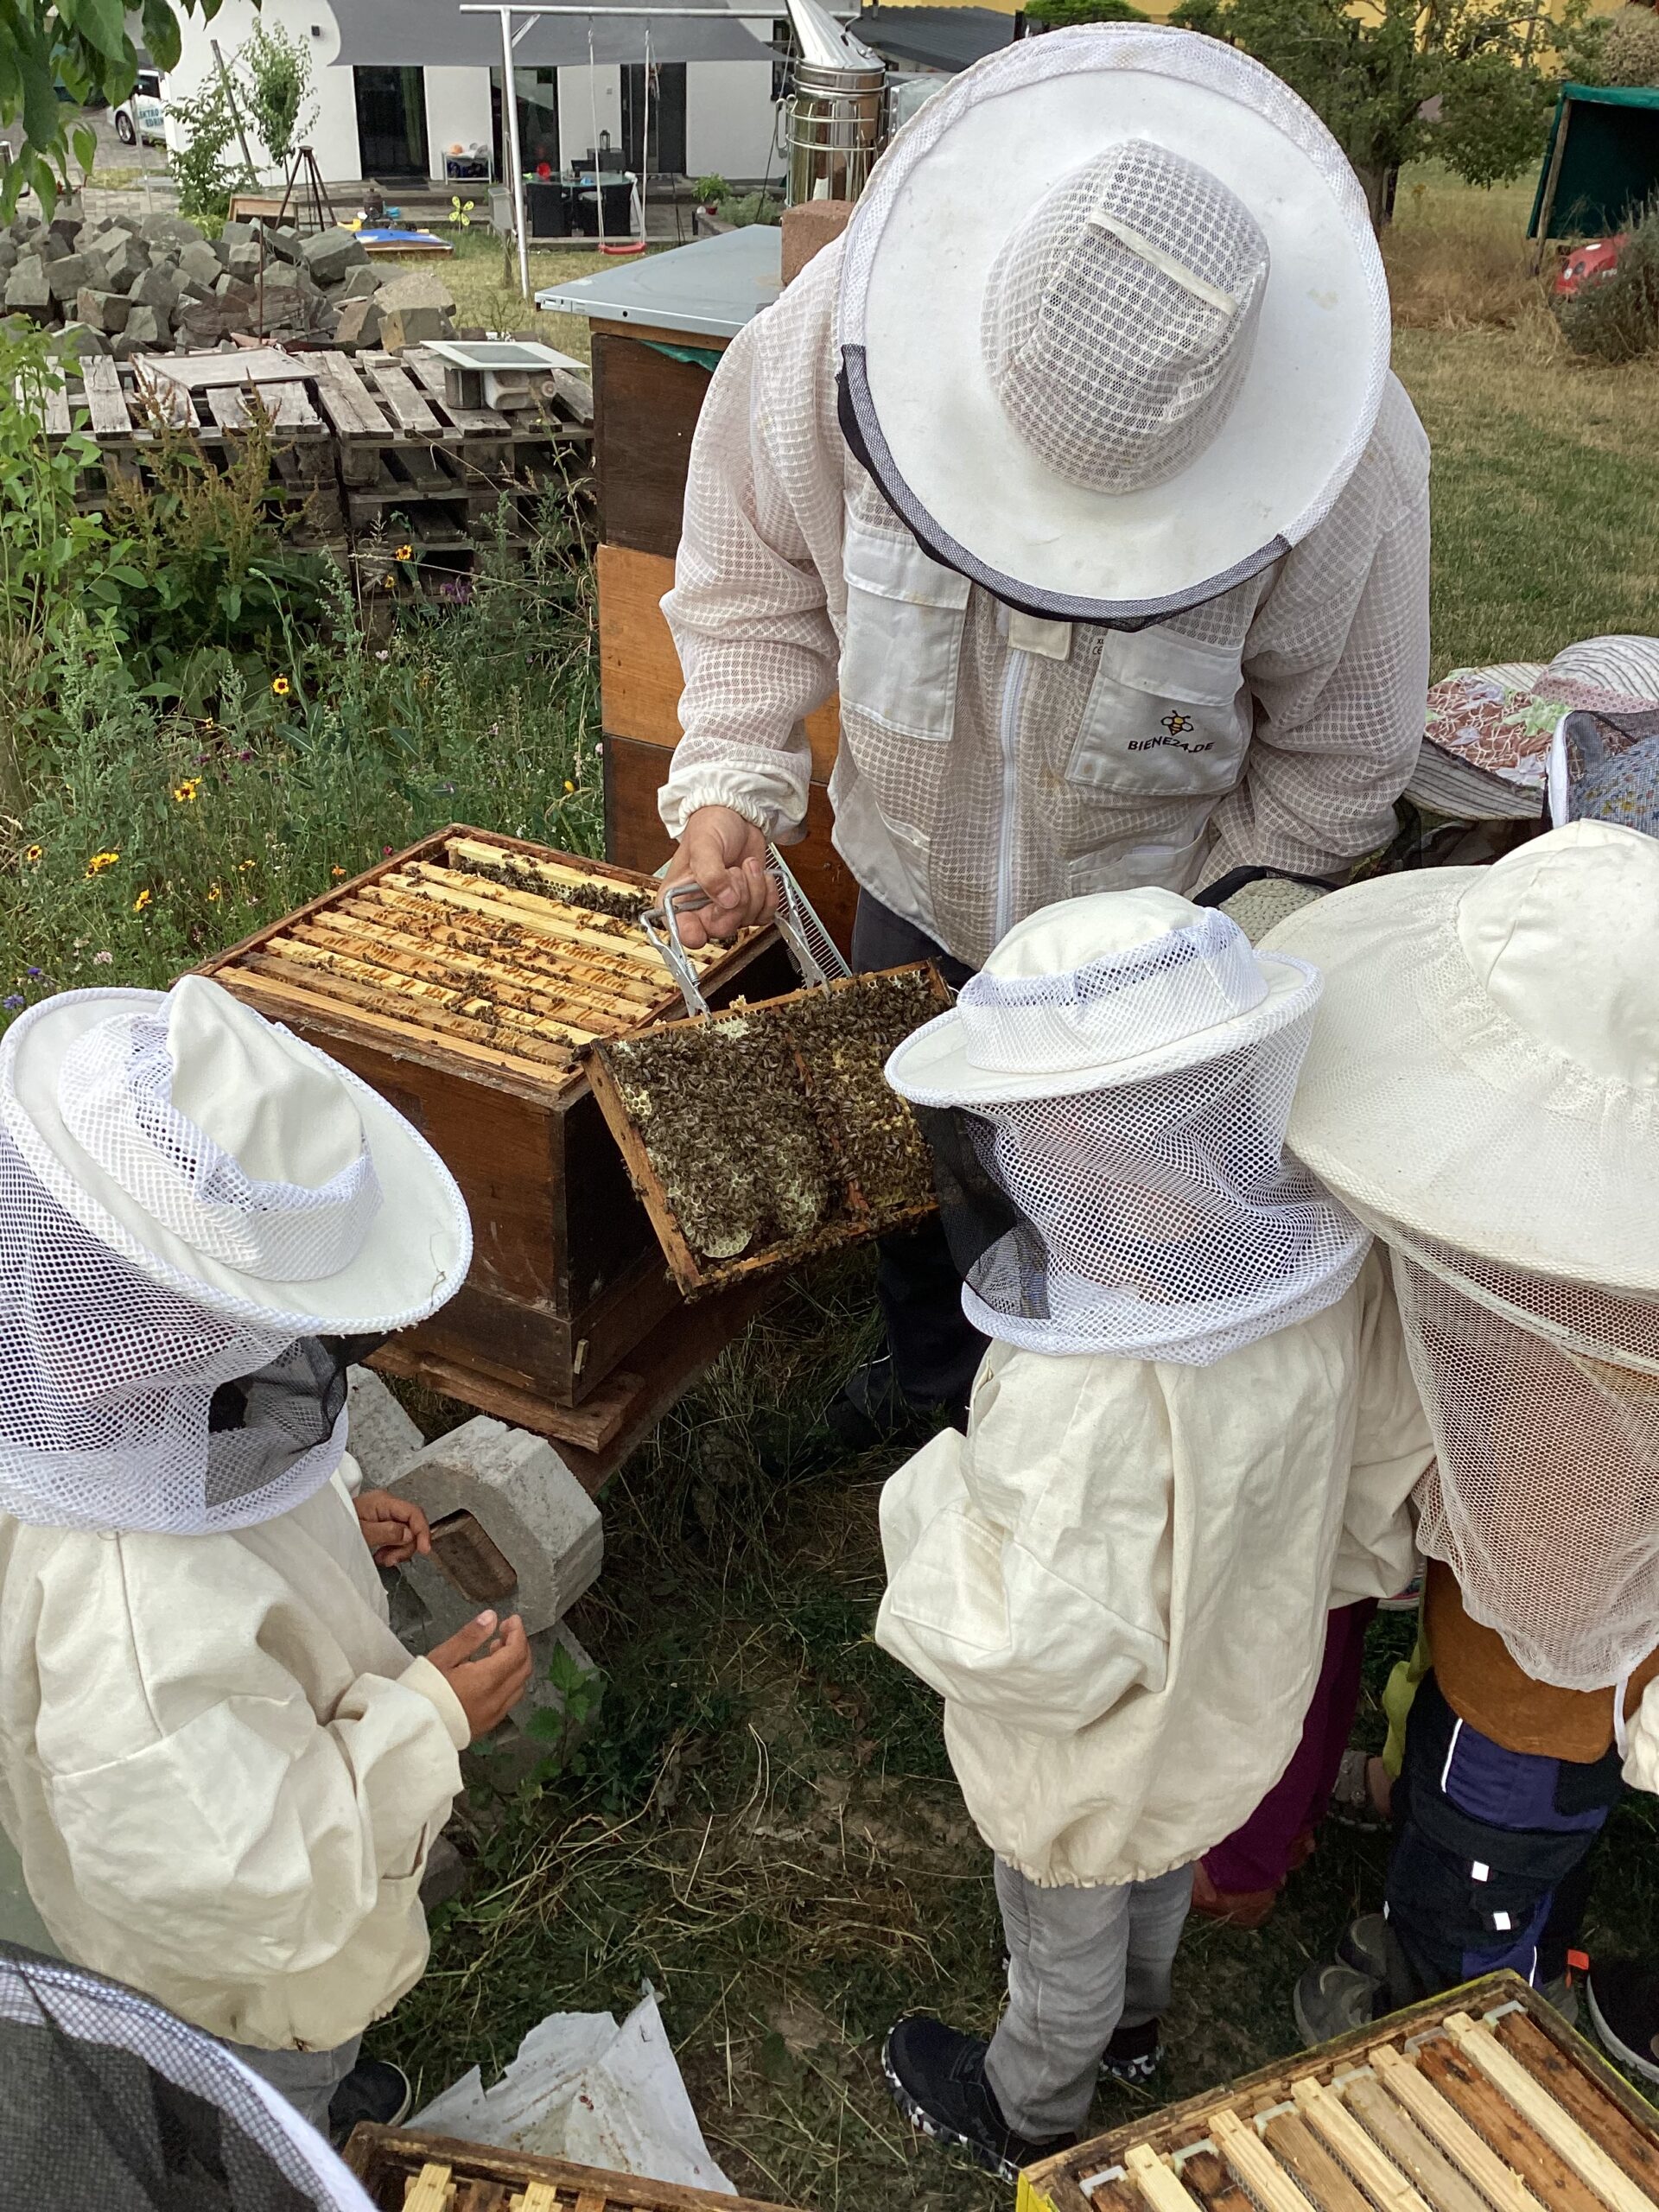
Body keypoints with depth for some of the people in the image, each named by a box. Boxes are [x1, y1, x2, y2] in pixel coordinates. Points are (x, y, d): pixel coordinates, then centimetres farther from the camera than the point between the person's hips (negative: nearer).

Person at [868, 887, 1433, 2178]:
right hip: (1241, 1703, 6)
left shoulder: (1085, 1400, -46)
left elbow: (1055, 1651, -36)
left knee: (1065, 1947, 27)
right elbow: (1386, 1481, -9)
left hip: (1096, 1770, -6)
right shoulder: (1330, 1253, -25)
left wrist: (936, 1513, -21)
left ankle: (1027, 2117, 58)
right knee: (1162, 1882, 37)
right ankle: (1136, 2025, 68)